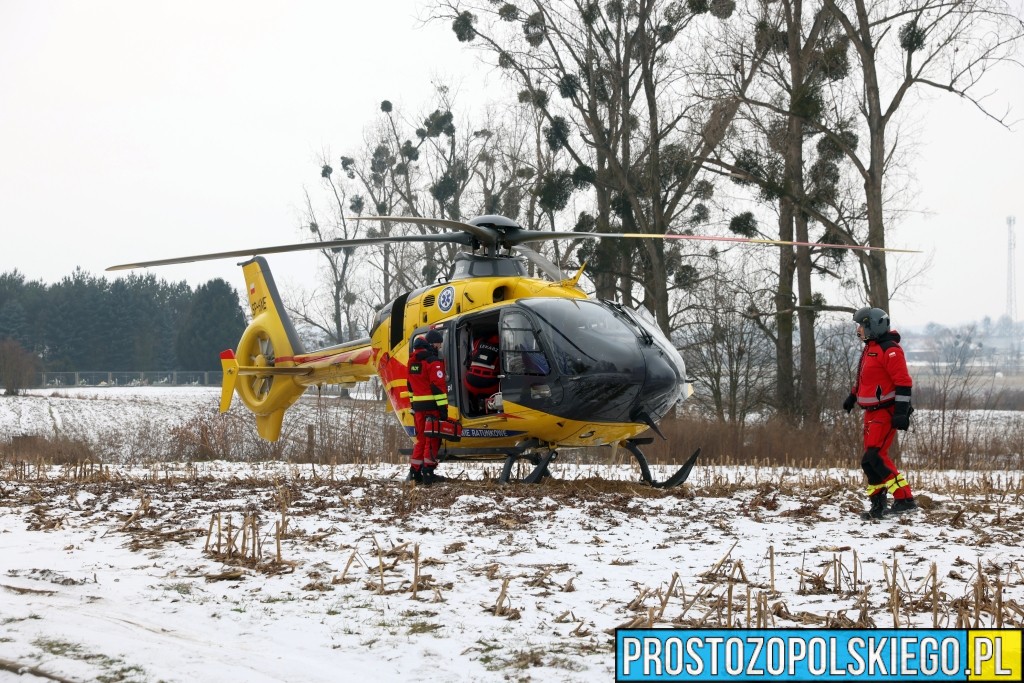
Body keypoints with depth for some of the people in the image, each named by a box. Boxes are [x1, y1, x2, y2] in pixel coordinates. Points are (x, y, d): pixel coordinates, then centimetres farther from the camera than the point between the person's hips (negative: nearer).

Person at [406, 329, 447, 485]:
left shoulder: (413, 361, 13)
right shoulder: (433, 362, -13)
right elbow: (438, 386, -18)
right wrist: (443, 407, -17)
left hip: (417, 406, 7)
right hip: (432, 405, -7)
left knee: (421, 437, 14)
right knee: (433, 438, -2)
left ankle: (415, 471, 13)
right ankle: (428, 472, -7)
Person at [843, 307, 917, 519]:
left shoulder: (889, 350, -15)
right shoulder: (870, 349, 16)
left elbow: (904, 382, -20)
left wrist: (901, 412, -24)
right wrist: (852, 396, 34)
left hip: (885, 413, -10)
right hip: (872, 413, 10)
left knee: (874, 458, -18)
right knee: (871, 460, 10)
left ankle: (905, 499, -18)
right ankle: (877, 505, 17)